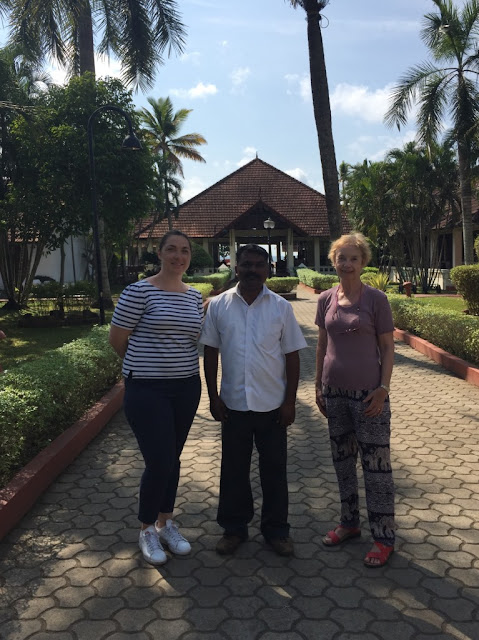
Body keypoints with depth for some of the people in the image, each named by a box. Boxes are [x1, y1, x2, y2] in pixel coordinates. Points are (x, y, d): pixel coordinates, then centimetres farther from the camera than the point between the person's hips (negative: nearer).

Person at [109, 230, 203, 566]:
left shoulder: (195, 297, 6)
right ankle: (148, 529, 21)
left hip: (186, 387, 6)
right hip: (148, 390, -5)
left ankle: (166, 523, 34)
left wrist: (179, 364, 8)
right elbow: (117, 339, -6)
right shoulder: (139, 291, -11)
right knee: (159, 462, -4)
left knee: (173, 458, 15)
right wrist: (144, 364, 7)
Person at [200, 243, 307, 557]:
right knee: (234, 469, 12)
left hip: (272, 404, 0)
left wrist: (290, 401, -3)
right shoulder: (219, 305, -1)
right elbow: (211, 352, 3)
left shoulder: (281, 307, -2)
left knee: (274, 469, 11)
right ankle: (234, 528, 31)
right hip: (234, 403, 1)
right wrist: (213, 396, -1)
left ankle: (277, 529, 30)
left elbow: (292, 355, 0)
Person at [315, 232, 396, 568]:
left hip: (368, 392, -4)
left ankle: (384, 537, 16)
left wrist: (383, 388, -13)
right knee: (342, 459, 15)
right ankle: (350, 522, 32)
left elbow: (388, 348, -5)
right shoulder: (326, 300, 4)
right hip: (334, 391, 5)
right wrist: (319, 386, 11)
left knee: (376, 463, 2)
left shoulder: (376, 299, -7)